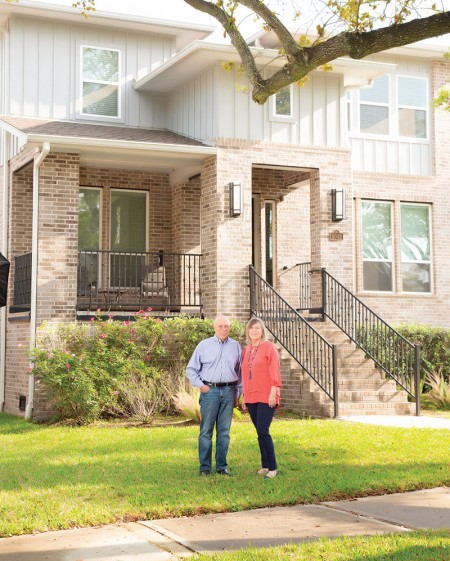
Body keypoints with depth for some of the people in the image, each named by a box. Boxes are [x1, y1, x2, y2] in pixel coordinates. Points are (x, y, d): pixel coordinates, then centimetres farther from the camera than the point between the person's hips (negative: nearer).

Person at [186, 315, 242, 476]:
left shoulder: (236, 346, 11)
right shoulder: (204, 345, 4)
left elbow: (240, 372, 15)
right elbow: (191, 369, 7)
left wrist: (237, 394, 12)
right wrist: (200, 385, -4)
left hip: (228, 391, 2)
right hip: (210, 391, -2)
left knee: (224, 431, 5)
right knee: (206, 430, -2)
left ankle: (222, 466, 12)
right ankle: (205, 467, 4)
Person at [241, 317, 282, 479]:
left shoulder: (269, 347, -3)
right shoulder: (246, 350, 15)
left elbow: (275, 371, -8)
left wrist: (273, 392, -15)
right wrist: (244, 396, 16)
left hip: (266, 397, -6)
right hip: (251, 397, 6)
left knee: (263, 431, -12)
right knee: (260, 432, 8)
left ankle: (272, 468, -5)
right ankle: (265, 466, 15)